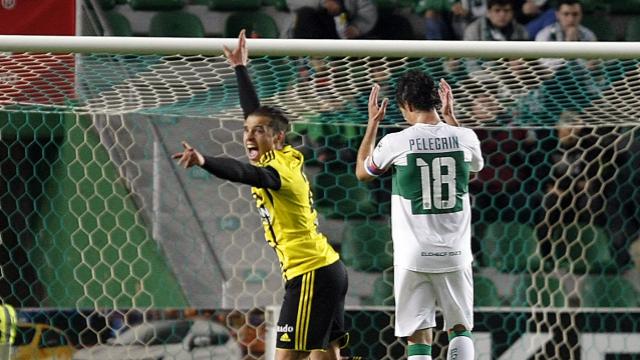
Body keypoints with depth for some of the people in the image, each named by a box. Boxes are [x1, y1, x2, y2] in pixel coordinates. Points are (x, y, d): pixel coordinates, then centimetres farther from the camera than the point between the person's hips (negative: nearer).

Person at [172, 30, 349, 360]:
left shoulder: (278, 170, -15)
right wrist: (240, 68, 32)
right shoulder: (287, 159, 11)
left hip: (310, 274, -10)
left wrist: (203, 161, -54)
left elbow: (244, 173, -37)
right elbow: (254, 111, 24)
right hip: (329, 269, 10)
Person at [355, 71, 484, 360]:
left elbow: (362, 172, 15)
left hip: (414, 257, -2)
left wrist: (373, 122, 23)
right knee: (460, 329, 17)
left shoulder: (396, 143, -8)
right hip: (455, 255, 2)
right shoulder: (464, 137, -1)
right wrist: (450, 116, 29)